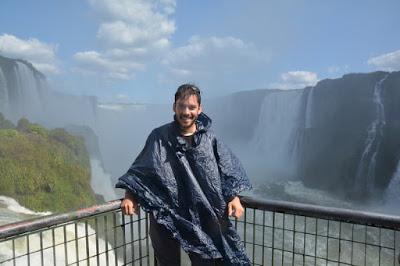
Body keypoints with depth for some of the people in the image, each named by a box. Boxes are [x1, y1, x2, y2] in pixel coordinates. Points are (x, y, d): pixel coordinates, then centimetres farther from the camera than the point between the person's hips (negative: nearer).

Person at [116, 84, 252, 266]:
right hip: (165, 216, 0)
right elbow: (140, 169, 3)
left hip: (201, 216, 1)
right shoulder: (159, 137, -2)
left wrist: (234, 198, -6)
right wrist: (129, 196, -8)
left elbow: (229, 170, 4)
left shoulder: (209, 138, 0)